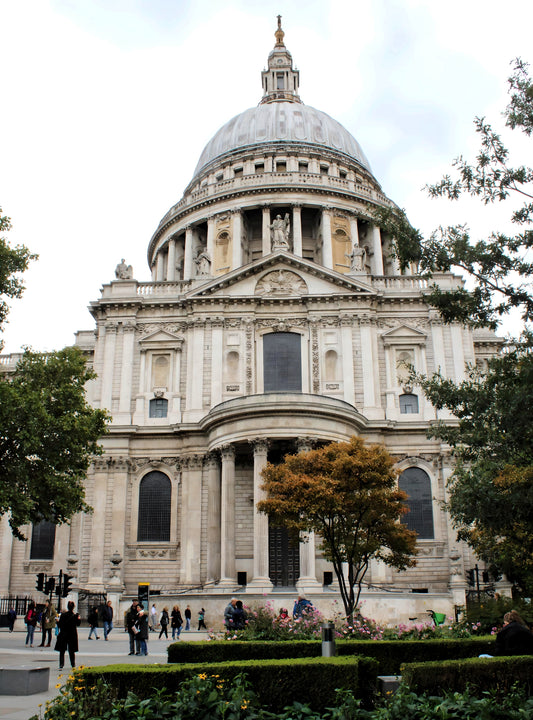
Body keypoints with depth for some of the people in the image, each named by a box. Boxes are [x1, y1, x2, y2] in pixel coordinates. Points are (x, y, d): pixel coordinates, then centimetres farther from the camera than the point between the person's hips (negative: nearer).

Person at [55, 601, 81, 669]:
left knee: (62, 651, 7)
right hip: (72, 635, 1)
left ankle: (61, 665, -1)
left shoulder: (63, 615, -12)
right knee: (72, 651, 13)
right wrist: (79, 619, 18)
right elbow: (78, 624, 4)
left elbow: (59, 625, -7)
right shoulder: (75, 615, -11)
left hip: (63, 635, -1)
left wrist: (58, 621, 12)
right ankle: (73, 665, 17)